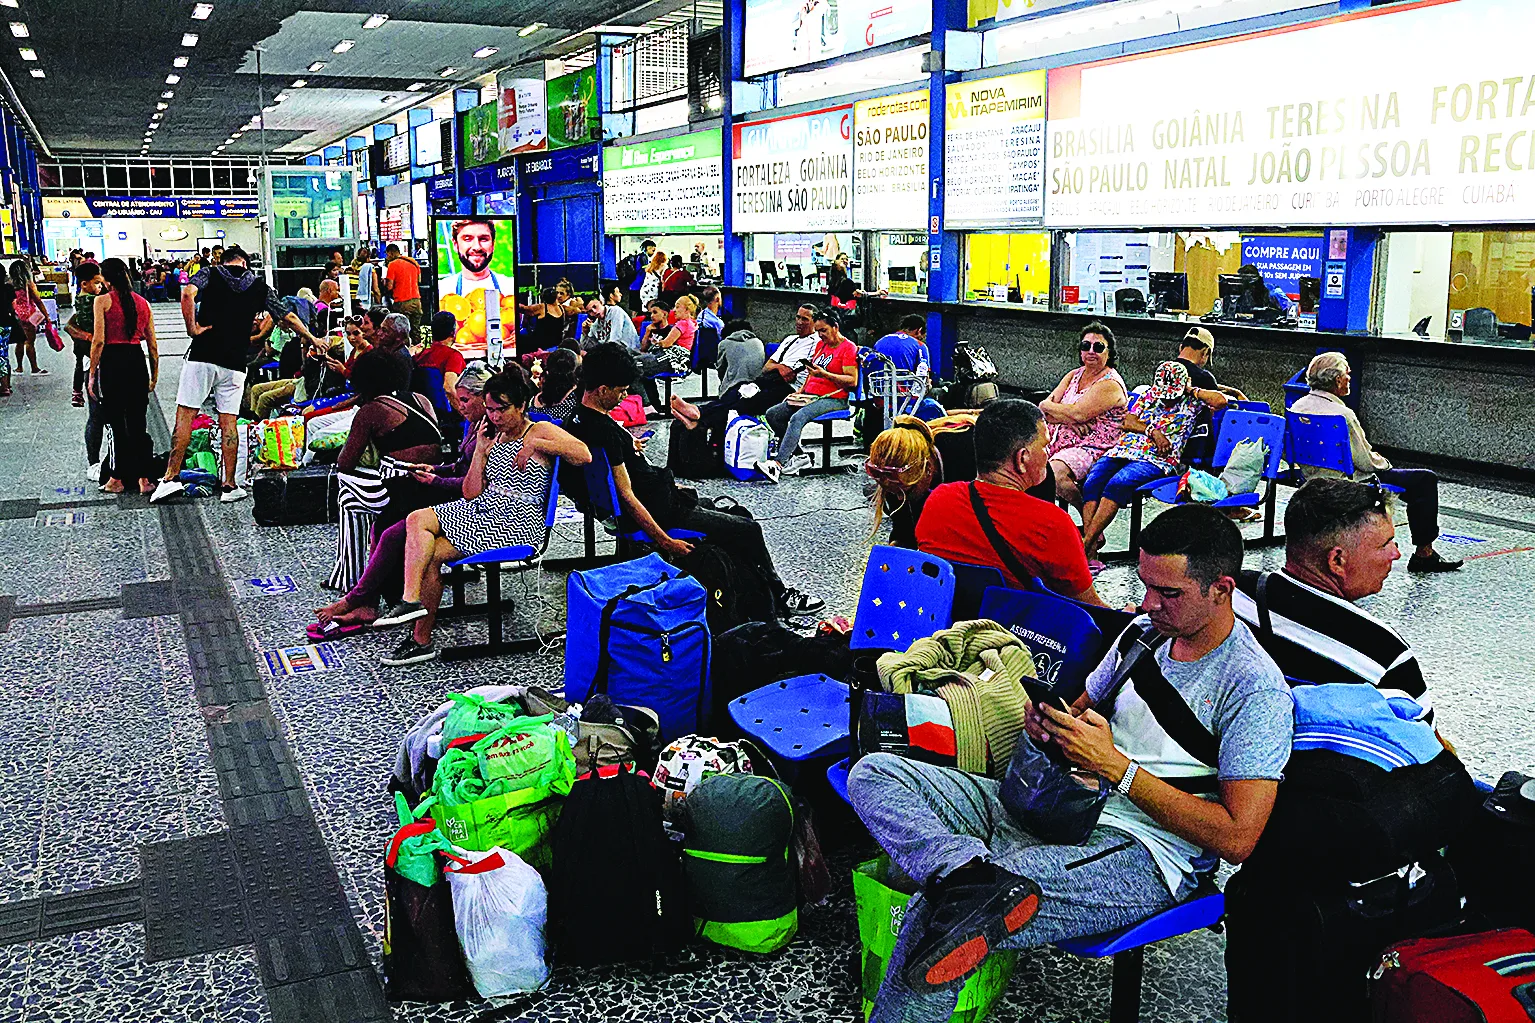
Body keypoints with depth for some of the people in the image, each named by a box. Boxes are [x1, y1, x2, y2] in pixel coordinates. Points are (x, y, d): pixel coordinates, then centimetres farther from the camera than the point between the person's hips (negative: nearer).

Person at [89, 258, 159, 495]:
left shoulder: (103, 301, -3)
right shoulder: (143, 302, 9)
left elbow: (99, 340, -8)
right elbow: (152, 344, 10)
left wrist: (92, 374, -2)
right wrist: (154, 374, 19)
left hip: (112, 361, -4)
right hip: (137, 361, 4)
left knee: (116, 423, 4)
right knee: (138, 423, 9)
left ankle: (117, 479, 11)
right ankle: (143, 478, 8)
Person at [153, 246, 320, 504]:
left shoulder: (210, 274, 6)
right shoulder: (259, 285, 11)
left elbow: (187, 293, -16)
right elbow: (288, 317, 15)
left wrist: (192, 327, -8)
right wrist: (312, 339, 28)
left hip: (202, 356, -2)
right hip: (234, 363, 2)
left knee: (184, 415, 2)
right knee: (228, 422, 6)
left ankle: (172, 478, -1)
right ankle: (230, 486, 6)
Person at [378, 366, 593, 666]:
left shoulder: (540, 432, 0)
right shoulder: (495, 440, 19)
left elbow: (584, 455, -19)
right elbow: (471, 493, 12)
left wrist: (536, 444, -17)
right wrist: (480, 451, 5)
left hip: (516, 522, -8)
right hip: (480, 511, 8)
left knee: (429, 554, -17)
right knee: (416, 520, -13)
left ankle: (422, 640, -10)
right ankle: (411, 599, -20)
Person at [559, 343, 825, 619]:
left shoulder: (579, 417, 4)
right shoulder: (604, 431, -27)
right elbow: (627, 496, -27)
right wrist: (665, 543, -24)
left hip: (661, 495, 11)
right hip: (660, 510, -11)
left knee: (740, 516, 20)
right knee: (748, 530, -2)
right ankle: (780, 598, 17)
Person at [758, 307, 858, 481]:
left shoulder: (848, 348, -6)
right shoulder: (820, 345, 19)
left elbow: (852, 381, -14)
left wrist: (824, 374, -22)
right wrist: (801, 390, 11)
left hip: (833, 400, -9)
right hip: (810, 395, 9)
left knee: (798, 418, -34)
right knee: (772, 414, -7)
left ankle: (778, 464, -43)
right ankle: (799, 455, -8)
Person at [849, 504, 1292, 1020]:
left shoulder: (1257, 690, -10)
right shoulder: (1146, 633, 12)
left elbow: (1237, 837, -15)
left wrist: (1114, 765, -18)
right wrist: (1048, 717, 0)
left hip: (1142, 853, -8)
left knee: (935, 919, -31)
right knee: (873, 774, -12)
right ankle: (973, 873, -36)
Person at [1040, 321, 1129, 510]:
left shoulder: (1110, 384, -9)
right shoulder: (1074, 375, 15)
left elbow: (1078, 413, -20)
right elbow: (1044, 406, 5)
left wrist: (1049, 407, -3)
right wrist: (1069, 420, -14)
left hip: (1090, 448, -8)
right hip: (1058, 440, 8)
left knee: (1055, 473, -35)